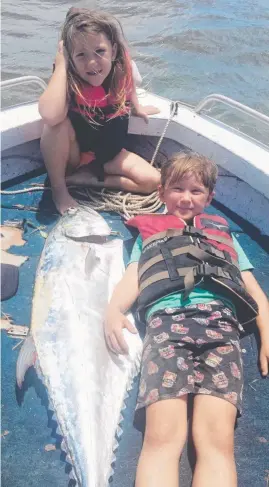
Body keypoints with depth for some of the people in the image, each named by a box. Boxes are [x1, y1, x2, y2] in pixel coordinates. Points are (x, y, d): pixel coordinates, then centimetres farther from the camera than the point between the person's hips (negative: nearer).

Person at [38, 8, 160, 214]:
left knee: (153, 181, -14)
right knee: (58, 124, -35)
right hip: (74, 155, -4)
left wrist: (137, 108, 19)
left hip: (109, 154, 4)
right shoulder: (69, 79, -29)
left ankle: (86, 178, -5)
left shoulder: (122, 68, -18)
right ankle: (59, 189, -14)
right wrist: (60, 64, -40)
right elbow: (49, 115, -50)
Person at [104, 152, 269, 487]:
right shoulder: (149, 230, 34)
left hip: (220, 321, 1)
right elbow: (132, 277, 18)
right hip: (166, 319, 0)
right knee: (163, 437, -23)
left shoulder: (223, 231, 36)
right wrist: (113, 309, -5)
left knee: (217, 440, -22)